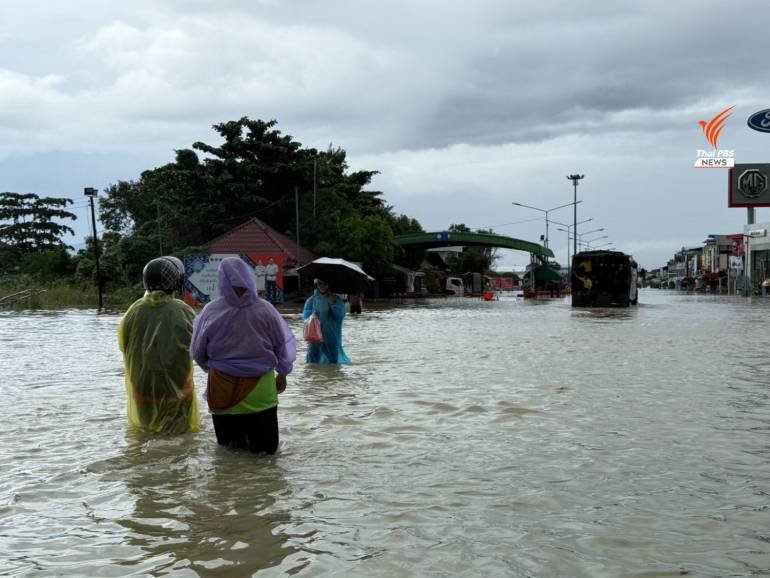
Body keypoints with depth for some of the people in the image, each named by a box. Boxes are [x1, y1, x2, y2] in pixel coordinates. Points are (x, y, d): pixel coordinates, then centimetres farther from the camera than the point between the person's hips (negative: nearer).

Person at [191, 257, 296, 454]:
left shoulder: (211, 311, -9)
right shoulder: (265, 309, -9)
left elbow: (197, 352, 4)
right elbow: (284, 345, 3)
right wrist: (282, 373, 21)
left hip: (223, 388, 1)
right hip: (260, 390, -1)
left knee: (228, 448, 15)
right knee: (266, 448, 10)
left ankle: (235, 441, -6)